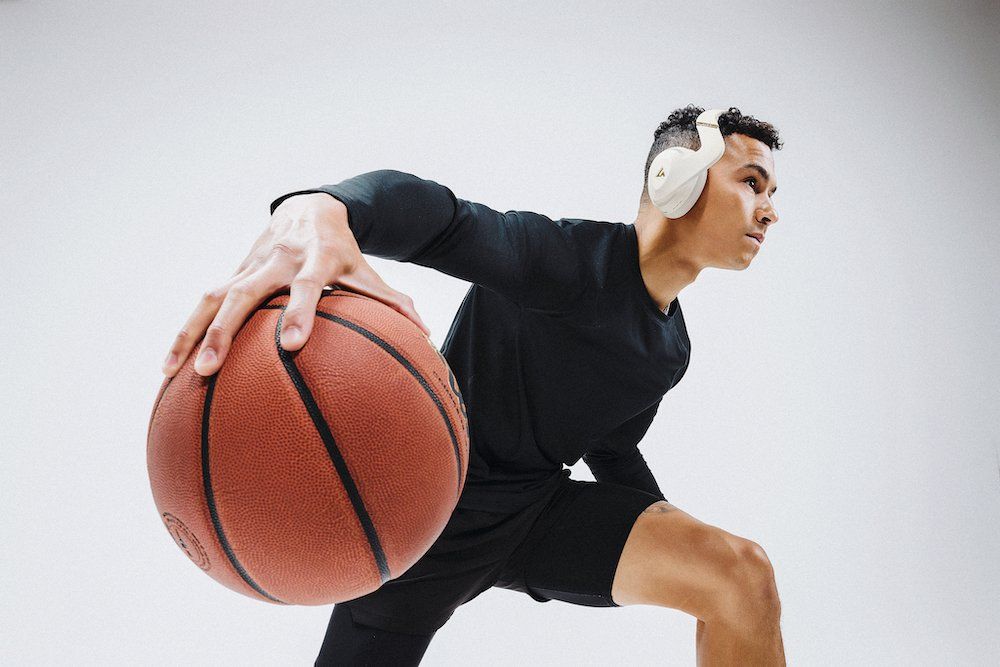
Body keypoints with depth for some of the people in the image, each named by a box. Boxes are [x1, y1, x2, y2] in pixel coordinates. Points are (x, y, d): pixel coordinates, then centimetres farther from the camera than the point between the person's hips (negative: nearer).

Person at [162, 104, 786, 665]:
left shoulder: (671, 347, 4)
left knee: (743, 573, -15)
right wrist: (316, 211, -62)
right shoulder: (572, 258, -22)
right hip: (435, 503, -5)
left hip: (538, 505, 6)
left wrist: (674, 545, 16)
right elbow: (438, 213, -40)